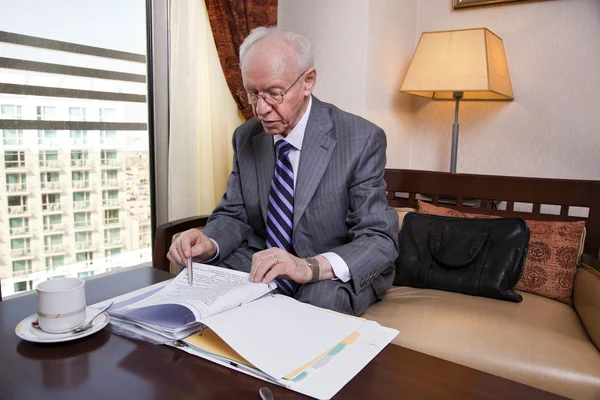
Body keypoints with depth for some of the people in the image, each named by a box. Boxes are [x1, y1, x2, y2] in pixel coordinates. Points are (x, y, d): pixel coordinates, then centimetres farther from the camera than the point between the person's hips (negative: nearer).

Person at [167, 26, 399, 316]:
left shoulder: (362, 140, -17)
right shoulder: (246, 137, 0)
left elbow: (381, 240, -20)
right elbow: (233, 215, 6)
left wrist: (309, 267, -38)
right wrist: (209, 244, -19)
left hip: (337, 275, -4)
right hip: (262, 265, 5)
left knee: (320, 299, -36)